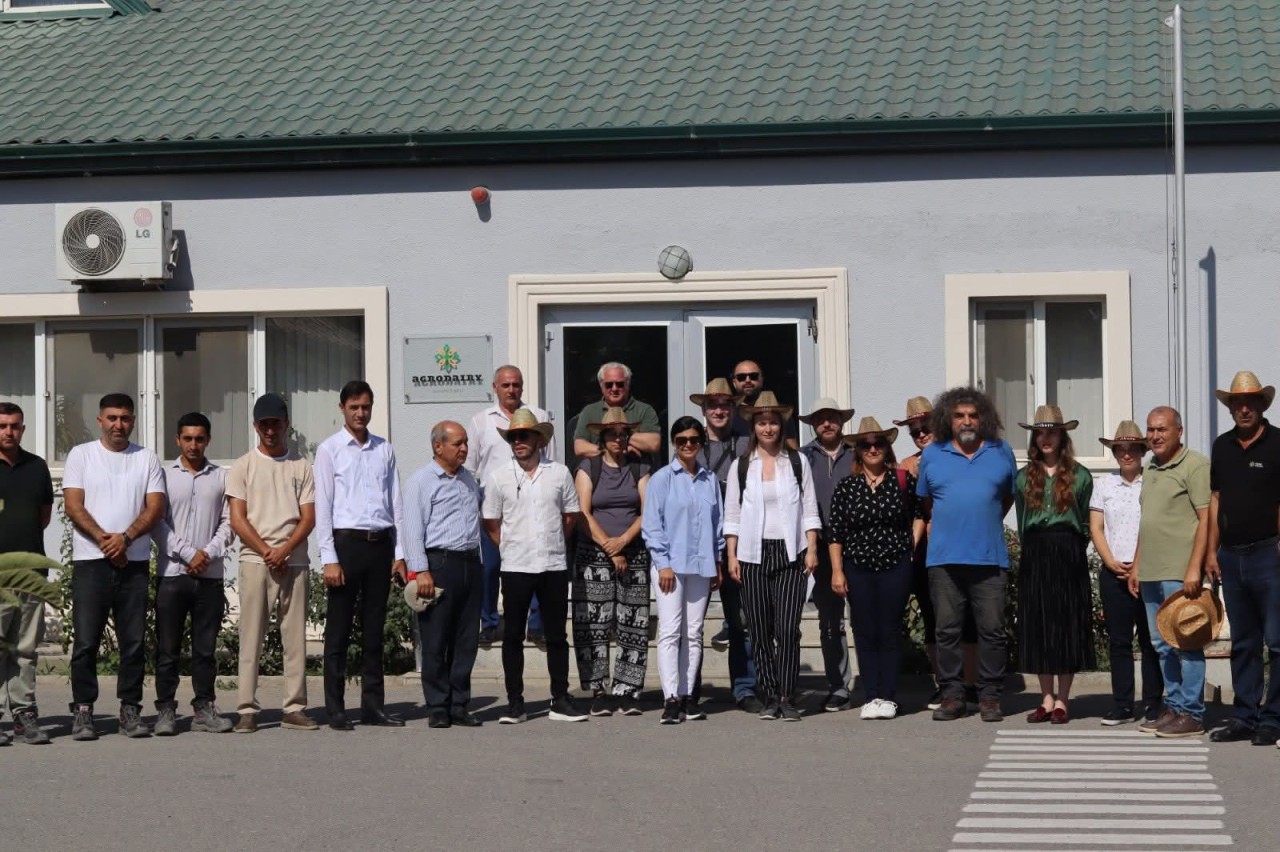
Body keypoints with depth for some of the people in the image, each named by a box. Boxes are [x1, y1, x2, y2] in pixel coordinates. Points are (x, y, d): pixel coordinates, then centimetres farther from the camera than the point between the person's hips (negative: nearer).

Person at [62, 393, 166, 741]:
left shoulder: (147, 459, 11)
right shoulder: (81, 455, 6)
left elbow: (155, 507, 2)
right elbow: (74, 506, -2)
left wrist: (126, 537, -13)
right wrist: (104, 539, -13)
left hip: (135, 562, 2)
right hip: (90, 560, -2)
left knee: (133, 641, 3)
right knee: (86, 641, -3)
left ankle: (130, 709, 8)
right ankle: (83, 710, 2)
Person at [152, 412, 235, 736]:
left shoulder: (222, 477, 9)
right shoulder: (164, 474, 5)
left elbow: (228, 523, 6)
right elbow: (158, 523, -2)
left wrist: (208, 553, -9)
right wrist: (188, 554, -10)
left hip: (210, 574, 2)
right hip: (171, 572, -1)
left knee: (206, 646, 5)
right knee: (168, 647, 0)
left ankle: (204, 708, 11)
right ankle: (165, 711, 5)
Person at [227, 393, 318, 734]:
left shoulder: (300, 466, 10)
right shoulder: (243, 466, 6)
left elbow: (308, 517, 3)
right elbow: (237, 519, -1)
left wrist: (284, 551, -11)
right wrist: (267, 552, -10)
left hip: (294, 561, 2)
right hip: (255, 561, -2)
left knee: (295, 636, 2)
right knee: (251, 637, -2)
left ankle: (295, 708, 6)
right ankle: (247, 709, -1)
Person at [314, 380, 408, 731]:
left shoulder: (385, 450, 12)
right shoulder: (330, 449, 1)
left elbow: (396, 504, 13)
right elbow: (323, 506, -3)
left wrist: (399, 554, 7)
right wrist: (329, 558, -9)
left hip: (380, 544, 4)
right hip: (347, 541, -4)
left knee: (374, 629, 9)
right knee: (339, 630, 0)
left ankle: (373, 705, 15)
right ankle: (335, 709, 4)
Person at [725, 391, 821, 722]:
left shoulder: (797, 462, 7)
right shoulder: (740, 466, 8)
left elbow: (809, 509, 7)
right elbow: (732, 514, 7)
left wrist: (812, 549, -1)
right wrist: (731, 555, 0)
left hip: (790, 554, -1)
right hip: (753, 553, 1)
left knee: (787, 628, -10)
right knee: (760, 630, 1)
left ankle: (787, 697, -6)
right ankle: (770, 697, 7)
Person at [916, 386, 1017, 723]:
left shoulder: (1001, 452, 9)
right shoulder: (932, 454, 10)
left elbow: (1009, 495, 19)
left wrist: (989, 522, 13)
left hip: (990, 557, 0)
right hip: (944, 558, 0)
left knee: (992, 629, -1)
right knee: (947, 630, 2)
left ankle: (990, 696, 6)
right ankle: (952, 695, 8)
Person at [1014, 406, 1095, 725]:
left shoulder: (1079, 476, 3)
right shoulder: (1025, 477, 9)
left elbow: (1086, 522, 5)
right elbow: (1021, 522, 12)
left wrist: (1072, 551, -1)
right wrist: (1033, 551, 5)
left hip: (1068, 553, -2)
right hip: (1035, 555, 2)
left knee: (1067, 624, 0)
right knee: (1037, 626, 3)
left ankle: (1062, 700, 7)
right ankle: (1047, 699, 12)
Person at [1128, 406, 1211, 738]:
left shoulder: (1194, 466, -7)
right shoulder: (1151, 469, 18)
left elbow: (1206, 519, -13)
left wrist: (1194, 569, -18)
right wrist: (1136, 566, 20)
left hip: (1180, 574, -8)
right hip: (1151, 573, 8)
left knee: (1185, 644, -6)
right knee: (1162, 645, 11)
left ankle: (1191, 714, -2)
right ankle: (1174, 708, 18)